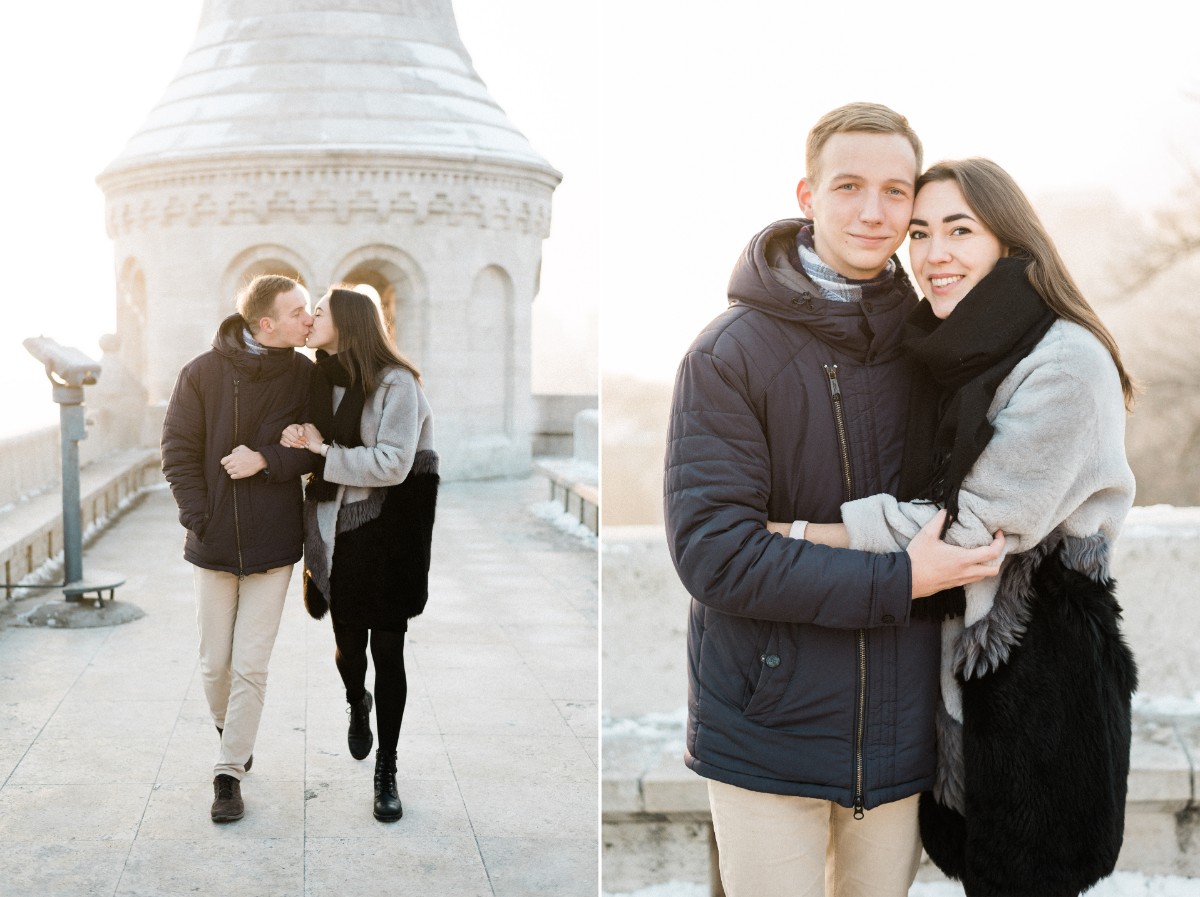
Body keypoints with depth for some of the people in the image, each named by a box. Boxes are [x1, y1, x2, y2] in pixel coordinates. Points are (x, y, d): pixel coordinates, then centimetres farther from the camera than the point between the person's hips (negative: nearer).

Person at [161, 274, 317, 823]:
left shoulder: (305, 375, -3)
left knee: (251, 667, -1)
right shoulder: (202, 373, -6)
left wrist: (267, 461, -14)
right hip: (213, 544, 0)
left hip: (273, 546, 0)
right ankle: (231, 733, 39)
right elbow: (177, 451, -2)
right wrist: (199, 520, -9)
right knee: (214, 664, 9)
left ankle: (229, 772, 13)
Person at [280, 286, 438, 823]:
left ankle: (387, 771, 17)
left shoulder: (395, 382, -13)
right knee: (349, 648, 12)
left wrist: (323, 450, -16)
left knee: (388, 653, 2)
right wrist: (297, 443, -7)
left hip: (387, 536, -4)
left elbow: (393, 464, -19)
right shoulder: (318, 379, 5)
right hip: (336, 534, 4)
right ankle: (357, 706, 48)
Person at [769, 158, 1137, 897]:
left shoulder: (1064, 364, -18)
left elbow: (979, 522, -21)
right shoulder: (949, 356, 6)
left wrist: (797, 533, -18)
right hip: (956, 654, 7)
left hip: (1041, 668, -7)